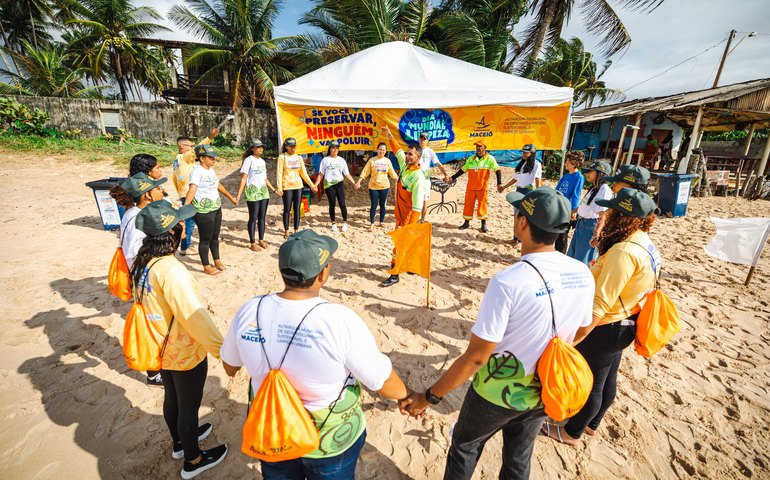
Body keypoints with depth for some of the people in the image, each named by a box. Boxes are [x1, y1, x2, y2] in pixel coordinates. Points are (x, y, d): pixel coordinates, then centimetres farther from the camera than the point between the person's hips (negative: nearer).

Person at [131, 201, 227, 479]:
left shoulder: (143, 261, -5)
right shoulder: (170, 270, -33)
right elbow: (195, 316, -35)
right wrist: (222, 350, -30)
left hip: (162, 348, 8)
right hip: (185, 353, -8)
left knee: (172, 397, 28)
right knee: (189, 406, 15)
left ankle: (179, 441, 54)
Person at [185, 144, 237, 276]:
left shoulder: (211, 169, 9)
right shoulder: (197, 171, -17)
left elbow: (218, 185, 24)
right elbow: (192, 189, -31)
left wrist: (231, 197, 33)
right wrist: (185, 207, -42)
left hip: (216, 208, 8)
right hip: (204, 211, -8)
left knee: (215, 237, 19)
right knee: (206, 239, 3)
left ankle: (217, 260, 35)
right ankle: (206, 267, 17)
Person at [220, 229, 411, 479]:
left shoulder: (248, 312, -21)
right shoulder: (340, 321, -33)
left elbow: (230, 367, 0)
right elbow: (389, 386, -22)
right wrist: (409, 397, -1)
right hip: (331, 441, -2)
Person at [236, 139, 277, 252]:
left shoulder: (262, 161, 13)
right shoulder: (248, 160, -7)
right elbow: (243, 179, -12)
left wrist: (274, 190, 22)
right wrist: (238, 195, -19)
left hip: (264, 192, 6)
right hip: (252, 193, -6)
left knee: (262, 217, 10)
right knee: (253, 218, -1)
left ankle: (261, 240, 22)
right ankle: (252, 243, 8)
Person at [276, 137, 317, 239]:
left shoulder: (299, 158, 9)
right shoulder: (282, 157, -3)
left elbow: (304, 173, 12)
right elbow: (279, 173, -7)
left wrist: (312, 185, 10)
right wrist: (279, 188, -15)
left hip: (298, 186, 4)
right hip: (287, 187, -4)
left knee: (297, 209, 6)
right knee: (287, 209, 2)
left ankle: (296, 231, 15)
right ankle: (286, 231, 14)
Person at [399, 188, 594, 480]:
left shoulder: (507, 282, -32)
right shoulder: (583, 275, -12)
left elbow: (476, 357, -27)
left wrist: (429, 397, -15)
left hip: (498, 393, -5)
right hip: (545, 392, 5)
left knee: (464, 446, 24)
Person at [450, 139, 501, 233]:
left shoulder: (490, 159, -1)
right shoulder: (471, 158, 9)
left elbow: (497, 170, -6)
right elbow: (463, 170, 14)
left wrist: (499, 183, -18)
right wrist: (452, 178, 7)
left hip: (482, 187, -3)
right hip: (470, 187, 3)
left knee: (482, 204, -1)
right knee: (468, 204, 6)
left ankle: (483, 224, 9)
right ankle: (466, 222, 18)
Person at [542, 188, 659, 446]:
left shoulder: (624, 251, -30)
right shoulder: (647, 246, 0)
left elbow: (599, 306, -33)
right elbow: (630, 290, 9)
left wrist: (570, 341, -29)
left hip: (604, 329, -9)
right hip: (623, 325, 9)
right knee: (607, 380, 26)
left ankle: (572, 432, 35)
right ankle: (592, 423, 49)